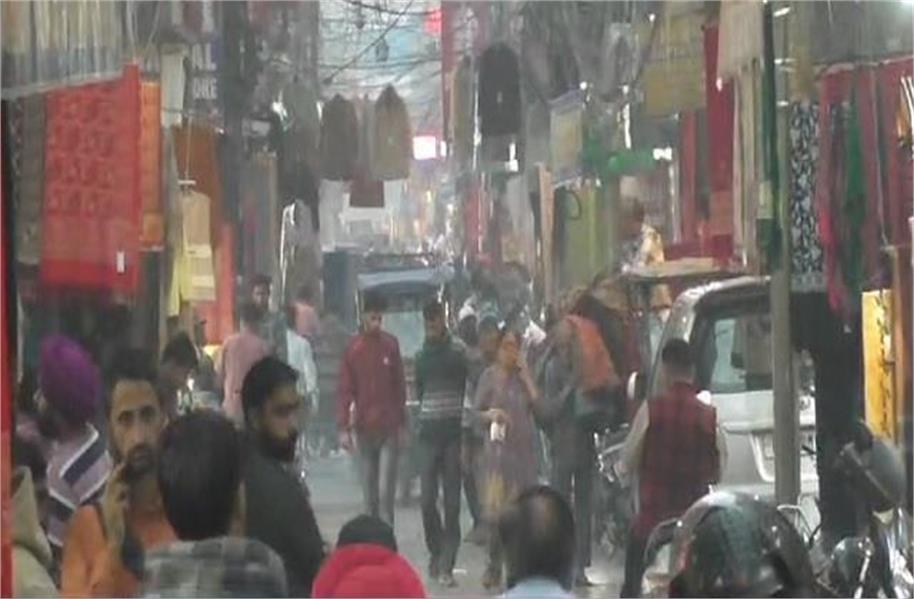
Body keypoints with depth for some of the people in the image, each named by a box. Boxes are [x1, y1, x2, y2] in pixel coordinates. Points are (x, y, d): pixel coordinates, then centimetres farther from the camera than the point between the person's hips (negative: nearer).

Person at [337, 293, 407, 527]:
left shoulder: (391, 345, 3)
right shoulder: (353, 348, 0)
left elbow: (400, 385, 8)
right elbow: (344, 390, -1)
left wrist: (402, 424, 7)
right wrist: (343, 427, -7)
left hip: (389, 428, 0)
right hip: (364, 428, 0)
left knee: (386, 490, -8)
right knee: (369, 492, 6)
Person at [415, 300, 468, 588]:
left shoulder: (459, 351, 0)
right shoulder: (422, 354, 14)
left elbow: (470, 386, -2)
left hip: (453, 428, -3)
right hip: (429, 429, 3)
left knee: (452, 501, -3)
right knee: (427, 500, 0)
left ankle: (446, 566, -1)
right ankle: (436, 552, 21)